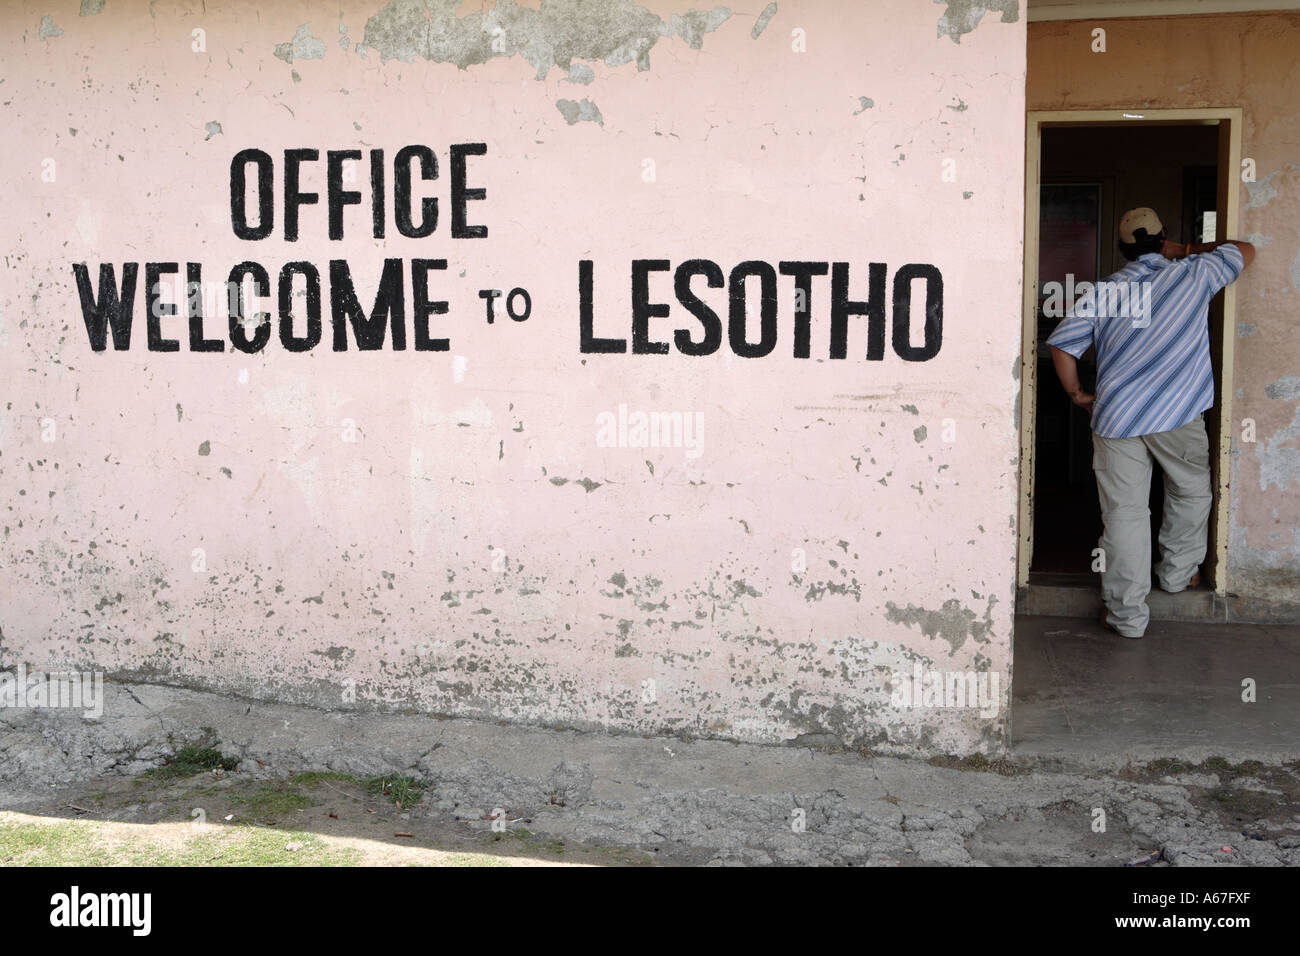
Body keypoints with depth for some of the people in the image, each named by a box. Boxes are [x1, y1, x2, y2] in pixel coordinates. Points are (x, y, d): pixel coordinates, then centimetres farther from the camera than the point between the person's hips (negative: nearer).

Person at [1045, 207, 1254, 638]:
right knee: (1190, 493, 25)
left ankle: (1127, 613, 7)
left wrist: (1078, 394, 14)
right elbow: (1244, 250, 20)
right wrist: (1185, 250, 26)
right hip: (1178, 414, -1)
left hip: (1115, 416, 1)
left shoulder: (1101, 292, 6)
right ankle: (1178, 571, 38)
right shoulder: (1193, 275, 4)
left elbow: (1061, 343, 1)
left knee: (1123, 511, 3)